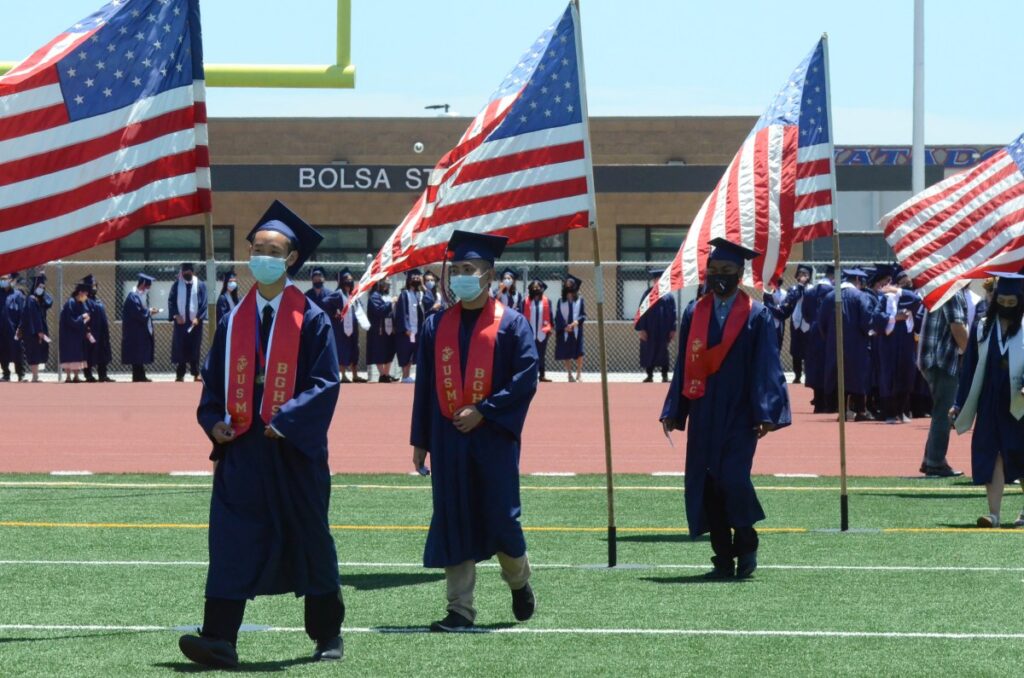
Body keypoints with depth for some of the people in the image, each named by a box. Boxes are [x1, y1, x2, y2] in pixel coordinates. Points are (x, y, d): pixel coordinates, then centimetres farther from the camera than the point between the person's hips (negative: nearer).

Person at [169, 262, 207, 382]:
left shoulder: (200, 285, 3)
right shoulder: (177, 286, 5)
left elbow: (204, 303, -1)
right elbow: (171, 301, 2)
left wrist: (198, 317, -11)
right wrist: (176, 315, -11)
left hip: (195, 322, -1)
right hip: (181, 321, 1)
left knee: (194, 348, 0)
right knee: (180, 348, 1)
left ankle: (195, 373, 4)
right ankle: (180, 374, 5)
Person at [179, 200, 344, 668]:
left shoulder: (311, 321, -3)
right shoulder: (234, 322, 8)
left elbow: (325, 383, -9)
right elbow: (214, 380, 13)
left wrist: (286, 420, -20)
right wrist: (214, 421, -5)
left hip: (294, 450, -3)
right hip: (241, 451, 3)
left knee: (310, 540, 10)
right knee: (231, 542, -9)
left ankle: (327, 636, 24)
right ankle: (220, 641, -14)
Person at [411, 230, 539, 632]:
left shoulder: (510, 324, -2)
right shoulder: (437, 326, 9)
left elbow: (526, 379, -9)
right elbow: (424, 385, 11)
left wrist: (483, 410, -17)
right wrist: (420, 441, 8)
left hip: (493, 437, -3)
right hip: (448, 438, 3)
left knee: (500, 518, 0)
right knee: (453, 521, 1)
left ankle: (518, 581, 29)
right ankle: (460, 609, 5)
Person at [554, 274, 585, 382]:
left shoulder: (579, 300, 6)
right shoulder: (561, 301, 7)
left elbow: (583, 315, 3)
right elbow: (558, 317, 3)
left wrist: (577, 322, -17)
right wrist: (564, 327, -12)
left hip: (576, 330, -1)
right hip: (564, 331, 1)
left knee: (578, 353, -8)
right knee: (566, 354, 1)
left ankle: (579, 373, 0)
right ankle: (569, 374, 9)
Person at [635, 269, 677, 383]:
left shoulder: (668, 296, 2)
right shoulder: (648, 294, 1)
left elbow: (673, 313, 2)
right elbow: (641, 313, -1)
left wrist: (672, 330, -4)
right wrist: (641, 329, -9)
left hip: (664, 330, 0)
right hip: (650, 329, 0)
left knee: (663, 351, 3)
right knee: (649, 351, 4)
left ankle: (665, 375, 11)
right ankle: (649, 375, 12)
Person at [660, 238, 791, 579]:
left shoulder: (757, 316, -1)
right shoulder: (695, 313, 9)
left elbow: (766, 367, -5)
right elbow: (684, 364, 11)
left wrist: (765, 414, -13)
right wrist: (672, 410, 5)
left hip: (739, 415, -4)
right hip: (704, 414, 4)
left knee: (733, 477, -15)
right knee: (705, 483, 1)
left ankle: (746, 546, 8)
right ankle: (723, 559, 10)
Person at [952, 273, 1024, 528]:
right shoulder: (983, 329, 5)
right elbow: (969, 368, 8)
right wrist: (959, 404, 7)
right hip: (990, 404, 2)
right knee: (992, 457, -5)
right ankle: (993, 514, -6)